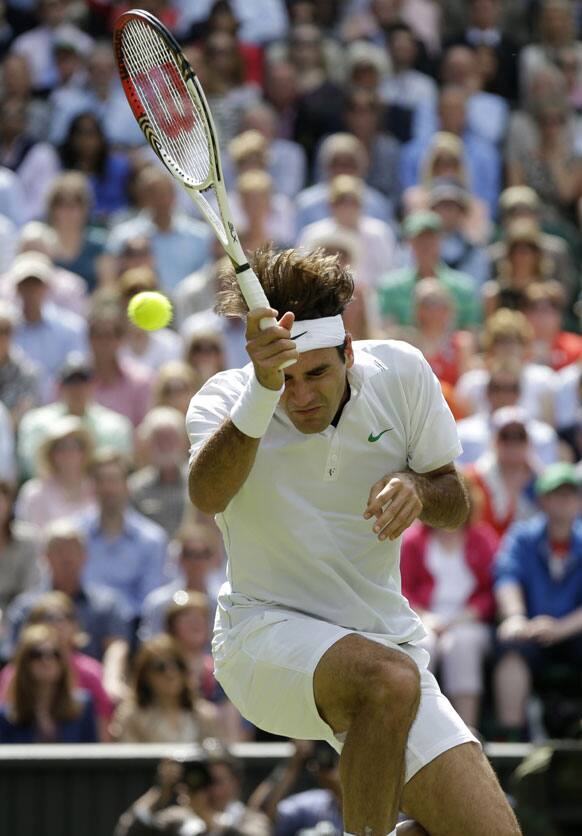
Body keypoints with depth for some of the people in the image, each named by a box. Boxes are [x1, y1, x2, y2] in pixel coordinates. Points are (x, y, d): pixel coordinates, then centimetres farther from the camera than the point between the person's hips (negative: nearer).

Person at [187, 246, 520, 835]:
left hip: (385, 639, 4)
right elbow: (208, 497, -34)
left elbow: (456, 505, 6)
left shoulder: (401, 373, -4)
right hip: (266, 632, -4)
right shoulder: (224, 400, -12)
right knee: (390, 677, -38)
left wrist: (418, 490, -18)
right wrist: (262, 390, -49)